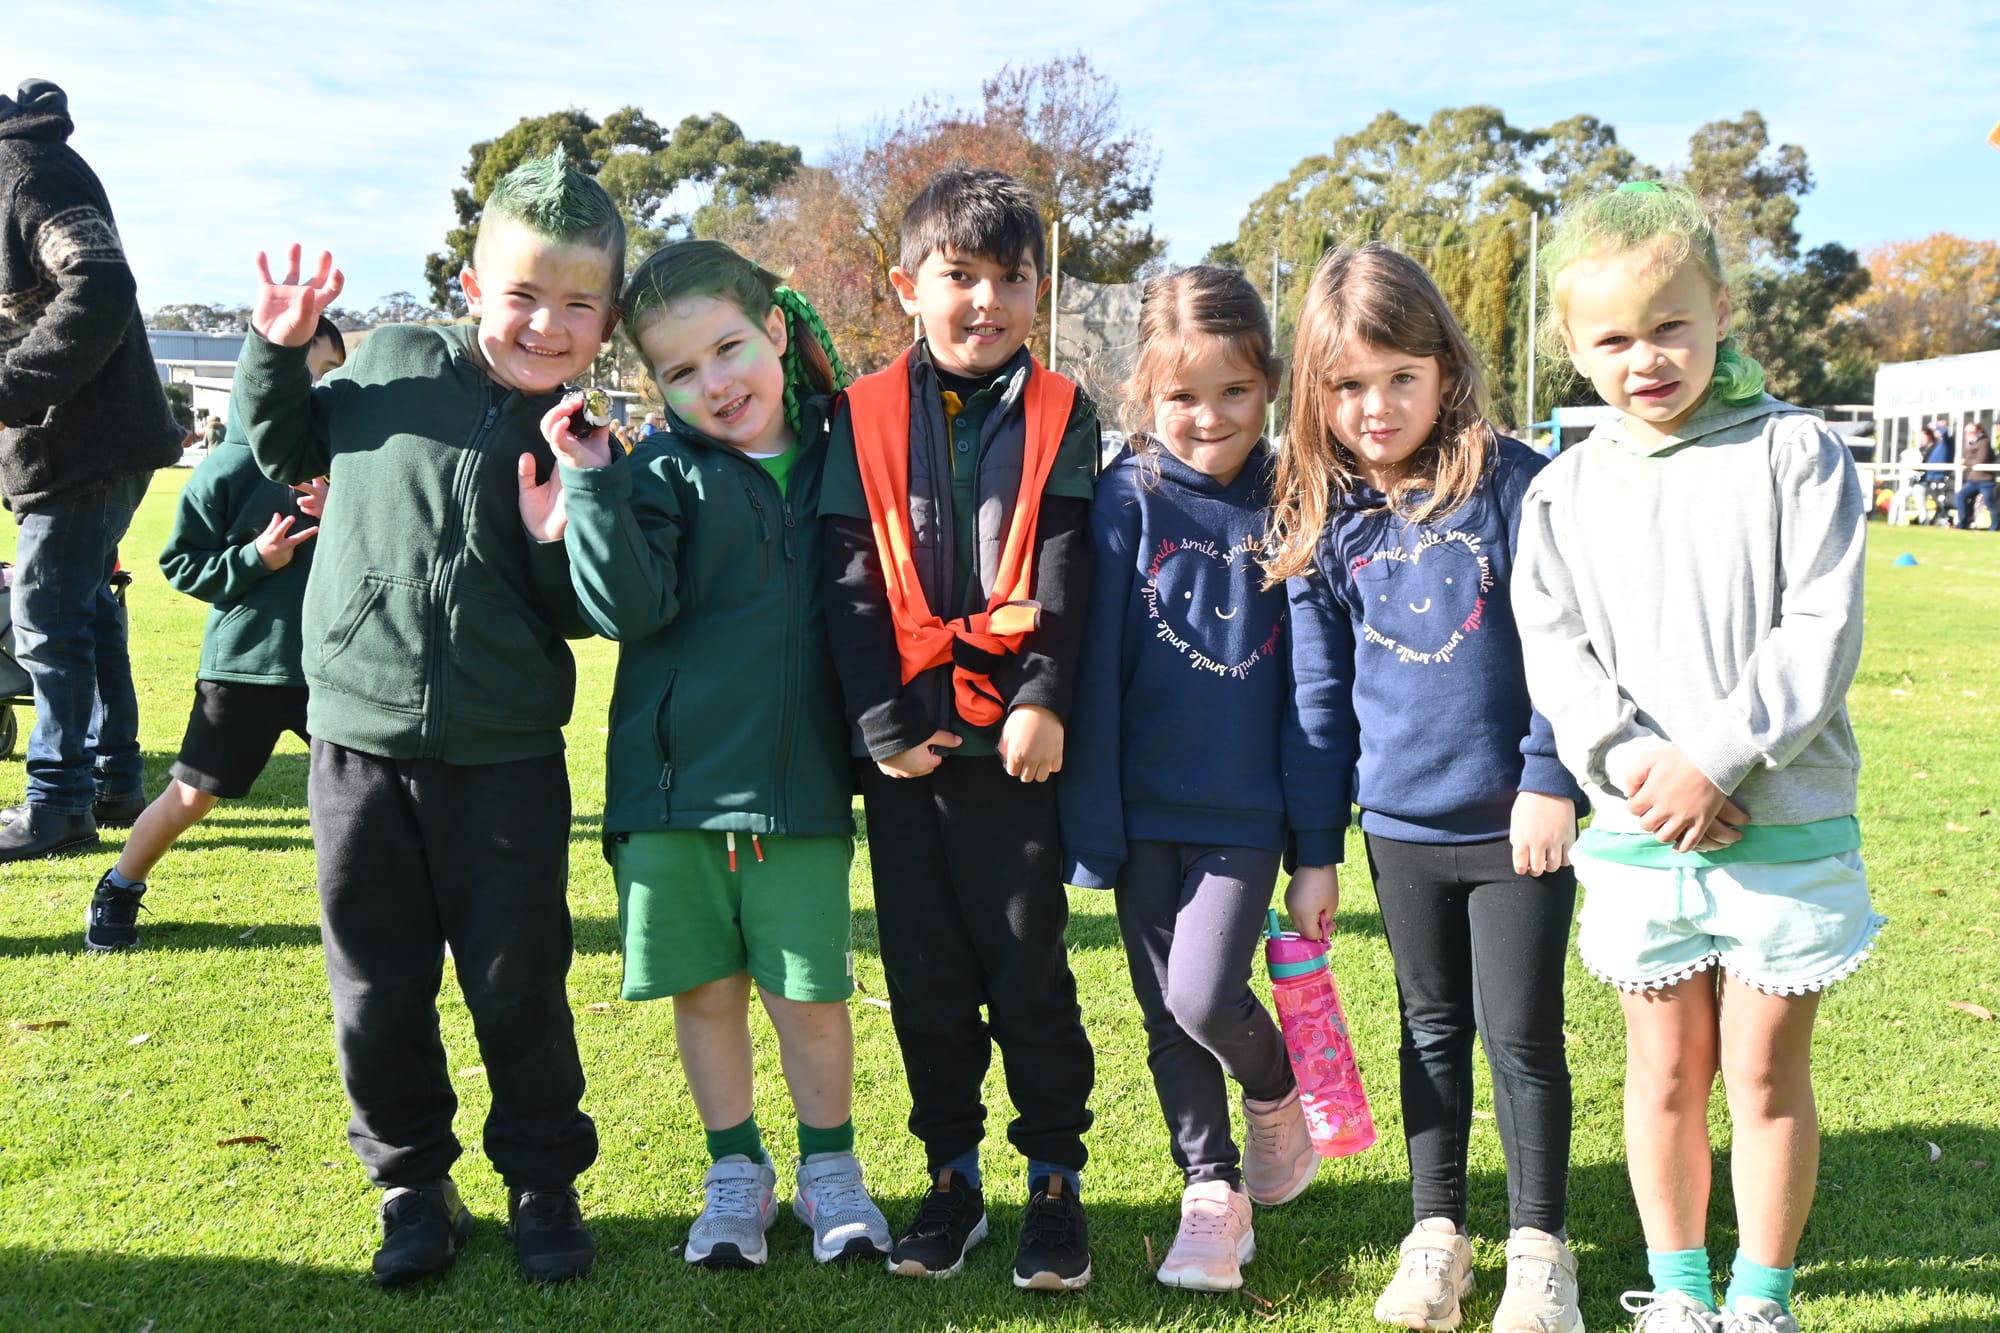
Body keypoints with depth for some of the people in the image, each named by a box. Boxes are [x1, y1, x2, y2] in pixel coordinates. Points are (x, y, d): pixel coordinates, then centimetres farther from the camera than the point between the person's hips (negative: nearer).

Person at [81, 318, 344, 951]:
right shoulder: (232, 465, -7)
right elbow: (180, 562, -3)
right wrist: (254, 558, -17)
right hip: (244, 661, -2)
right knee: (192, 795, 5)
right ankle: (119, 890, 29)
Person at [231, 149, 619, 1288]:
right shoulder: (393, 363, 0)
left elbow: (581, 618, -1)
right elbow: (290, 450, 17)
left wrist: (562, 543, -18)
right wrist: (280, 351, 3)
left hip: (506, 760, -1)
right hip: (360, 736, 2)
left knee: (518, 987, 7)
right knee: (378, 992, 11)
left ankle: (544, 1181, 28)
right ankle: (412, 1183, 30)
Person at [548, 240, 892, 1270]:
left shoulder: (838, 459, 5)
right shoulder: (662, 473, -2)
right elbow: (627, 607, -14)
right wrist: (592, 482, -22)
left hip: (800, 786, 1)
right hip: (673, 778, 0)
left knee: (809, 996, 4)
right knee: (705, 991, 10)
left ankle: (829, 1166, 26)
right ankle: (736, 1170, 30)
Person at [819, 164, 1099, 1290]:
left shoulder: (1059, 416, 4)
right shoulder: (867, 417, 5)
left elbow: (1061, 574, -4)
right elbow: (852, 580, 0)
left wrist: (1043, 700, -14)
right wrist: (883, 722, -7)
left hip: (1013, 737, -1)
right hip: (905, 743, 2)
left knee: (1030, 965, 3)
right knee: (926, 973, 9)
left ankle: (1056, 1178, 16)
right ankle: (952, 1177, 23)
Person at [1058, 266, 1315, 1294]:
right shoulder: (1130, 498, -4)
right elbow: (1096, 661, -4)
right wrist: (1091, 820, -6)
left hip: (1245, 805, -1)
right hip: (1145, 804, 1)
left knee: (1205, 994, -13)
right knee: (1166, 1013, 9)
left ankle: (1278, 1090, 20)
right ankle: (1212, 1193, 27)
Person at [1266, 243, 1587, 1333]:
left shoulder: (1514, 485, -8)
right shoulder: (1322, 524, 1)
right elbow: (1320, 696, 5)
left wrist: (1551, 780, -12)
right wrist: (1314, 850, 5)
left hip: (1514, 822, -3)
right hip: (1399, 826, 3)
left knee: (1520, 1035, 4)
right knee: (1431, 1033, 15)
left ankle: (1538, 1243, 21)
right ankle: (1437, 1231, 28)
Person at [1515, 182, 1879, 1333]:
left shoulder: (1795, 453, -4)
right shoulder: (1566, 492, 4)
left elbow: (1821, 631, -11)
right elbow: (1555, 648, 0)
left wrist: (1713, 757, -18)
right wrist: (1631, 761, -16)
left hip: (1784, 826, -2)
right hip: (1637, 834, 3)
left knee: (1766, 1071, 6)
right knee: (1665, 1072, 12)